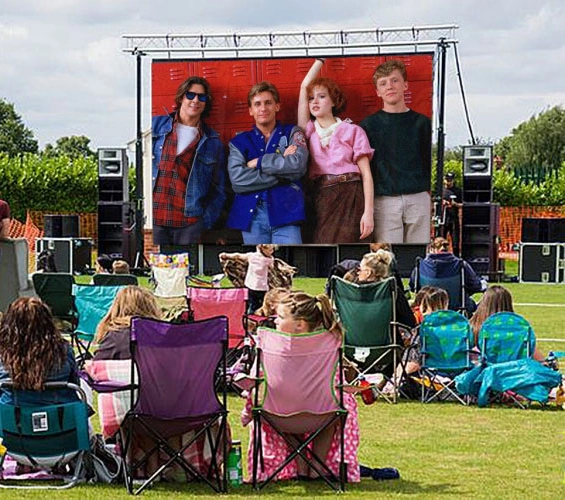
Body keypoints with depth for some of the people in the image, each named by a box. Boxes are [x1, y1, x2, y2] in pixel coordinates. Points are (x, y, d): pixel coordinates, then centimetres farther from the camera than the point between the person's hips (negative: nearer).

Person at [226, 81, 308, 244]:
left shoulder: (292, 133, 11)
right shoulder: (239, 142, 12)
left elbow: (298, 165, -9)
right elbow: (237, 180, -6)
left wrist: (258, 162, -3)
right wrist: (282, 171, -7)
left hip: (285, 211, -1)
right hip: (252, 215, 2)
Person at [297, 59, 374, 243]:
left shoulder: (352, 131, 7)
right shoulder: (309, 131, 15)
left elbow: (366, 173, 0)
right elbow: (305, 86, 12)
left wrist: (368, 212, -10)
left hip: (350, 199, -3)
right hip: (320, 200, 3)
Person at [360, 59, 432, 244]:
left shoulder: (421, 123, 11)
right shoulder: (369, 124, 7)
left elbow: (430, 163, 14)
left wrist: (433, 200, 7)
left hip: (419, 199, 2)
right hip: (385, 200, -2)